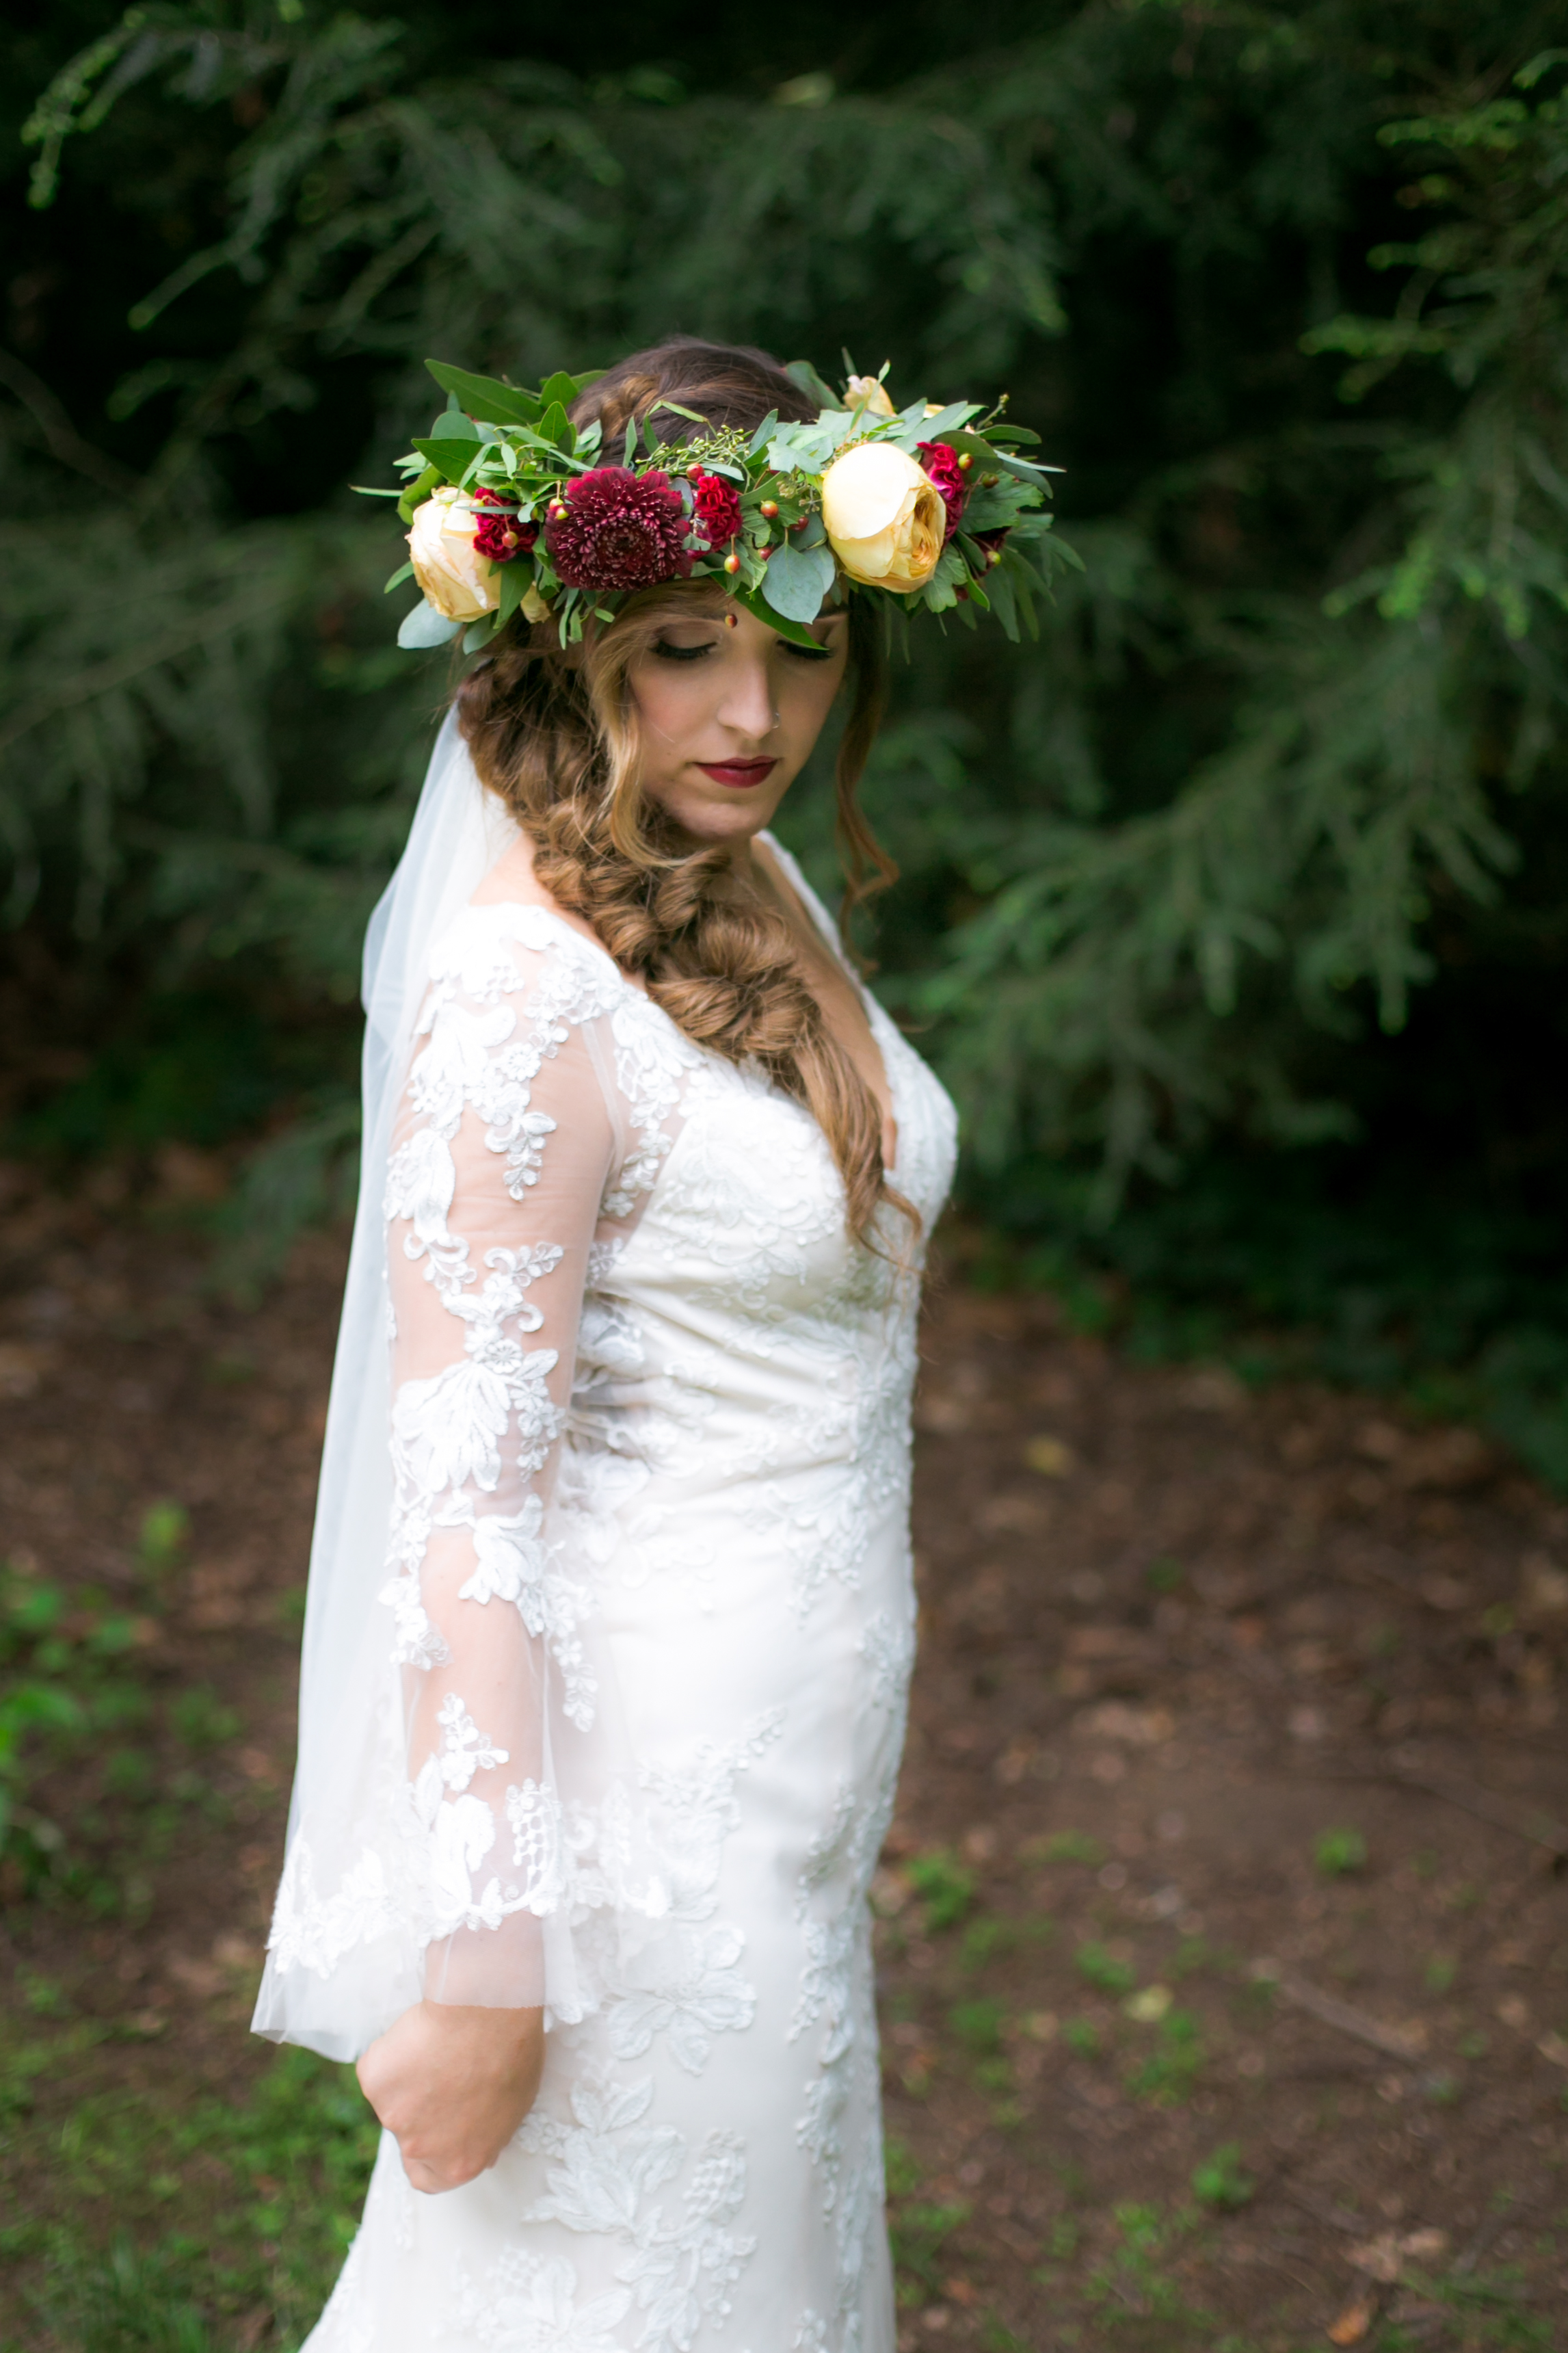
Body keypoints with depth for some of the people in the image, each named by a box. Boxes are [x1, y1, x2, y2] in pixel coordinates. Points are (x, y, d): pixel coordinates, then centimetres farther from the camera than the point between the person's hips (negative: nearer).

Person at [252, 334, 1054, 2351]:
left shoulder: (756, 897, 4)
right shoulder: (524, 988, -23)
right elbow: (461, 1504, -25)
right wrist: (484, 1955, -23)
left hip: (788, 1784, 9)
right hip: (640, 1784, -9)